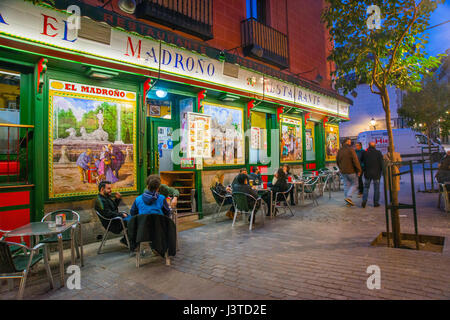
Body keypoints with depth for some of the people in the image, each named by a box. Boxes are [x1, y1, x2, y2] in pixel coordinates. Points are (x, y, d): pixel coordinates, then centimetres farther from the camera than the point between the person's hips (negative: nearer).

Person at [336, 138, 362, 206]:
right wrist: (359, 170, -11)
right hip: (351, 171, -6)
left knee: (346, 185, 11)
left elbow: (337, 161, 14)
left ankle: (348, 202, 15)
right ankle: (348, 197, -4)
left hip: (343, 171, 6)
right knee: (354, 183, 11)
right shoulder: (351, 150, -14)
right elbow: (355, 160, -17)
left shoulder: (340, 150, 5)